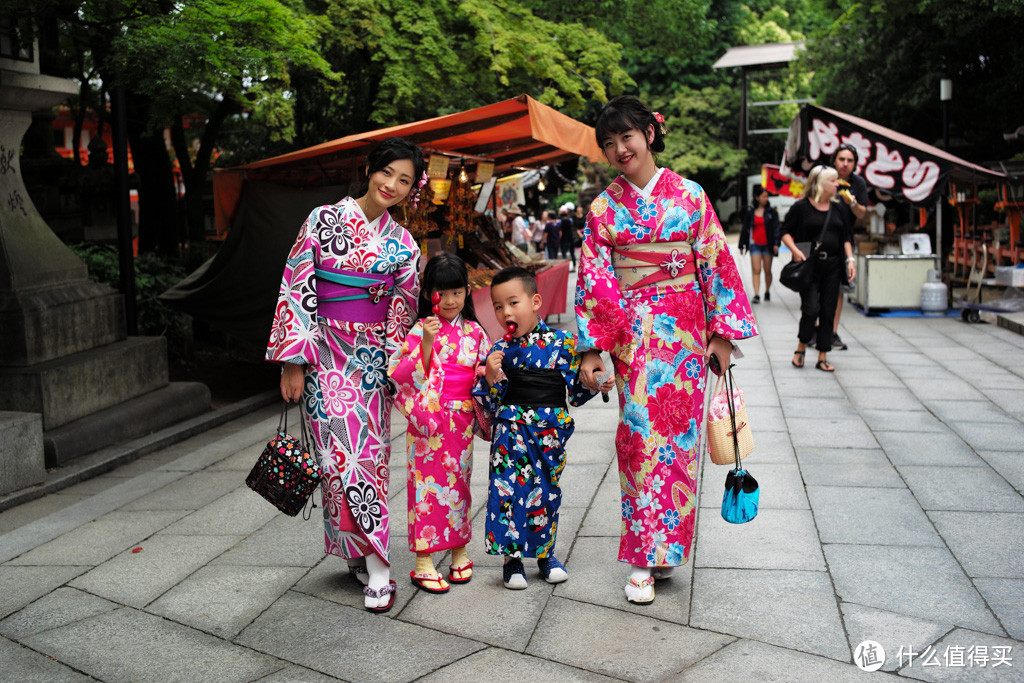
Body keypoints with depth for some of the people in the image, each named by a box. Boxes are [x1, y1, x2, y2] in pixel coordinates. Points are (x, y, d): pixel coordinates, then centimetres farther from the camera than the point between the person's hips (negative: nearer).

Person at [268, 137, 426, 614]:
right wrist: (292, 362, -8)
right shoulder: (324, 220, -1)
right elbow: (296, 289, -4)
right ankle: (376, 568, 3)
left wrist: (398, 372, 5)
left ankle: (367, 557, 13)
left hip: (373, 360, 3)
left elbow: (402, 315, 10)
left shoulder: (403, 246, 7)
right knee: (341, 457, -6)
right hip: (326, 356, -2)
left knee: (370, 459, 2)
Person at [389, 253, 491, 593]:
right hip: (428, 422, -4)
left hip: (462, 422, 4)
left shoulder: (475, 332, 8)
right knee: (427, 484, -1)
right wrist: (427, 343, -23)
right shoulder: (420, 331, -4)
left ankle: (459, 553, 26)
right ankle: (424, 563, 7)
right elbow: (401, 374, -13)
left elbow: (483, 370, 17)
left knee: (458, 483, 12)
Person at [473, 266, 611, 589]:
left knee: (547, 491, 10)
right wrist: (491, 377, -16)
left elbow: (575, 391, 4)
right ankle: (512, 558, 12)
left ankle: (545, 553, 30)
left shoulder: (562, 342, -2)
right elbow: (490, 403, 1)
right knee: (508, 489, -6)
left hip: (551, 431, 0)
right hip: (511, 430, 0)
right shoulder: (499, 350, 0)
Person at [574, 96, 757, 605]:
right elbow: (593, 278, 2)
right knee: (639, 434, -2)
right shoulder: (604, 207, 4)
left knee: (678, 434, 3)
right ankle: (644, 561, 6)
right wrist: (591, 349, -2)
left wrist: (721, 332, 0)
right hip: (633, 334, 0)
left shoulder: (689, 195, 3)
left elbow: (716, 262, 3)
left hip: (685, 330, 0)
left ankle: (662, 545, 17)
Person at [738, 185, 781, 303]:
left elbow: (776, 228, 0)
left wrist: (776, 243, -10)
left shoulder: (772, 211, 3)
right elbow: (745, 228, 11)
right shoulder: (750, 212, 5)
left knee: (767, 270, 7)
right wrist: (742, 245, 11)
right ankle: (756, 295, -12)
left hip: (767, 244, 0)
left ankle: (767, 292, 24)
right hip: (755, 244, 0)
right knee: (756, 270, -9)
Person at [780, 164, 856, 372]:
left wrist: (850, 258, 4)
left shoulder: (839, 208, 12)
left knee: (828, 311, 3)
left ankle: (822, 357, 11)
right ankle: (801, 347, 12)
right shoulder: (801, 207, -2)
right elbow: (786, 232, 1)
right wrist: (795, 250, -15)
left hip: (832, 265, 5)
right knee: (811, 308, -13)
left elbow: (846, 237, 16)